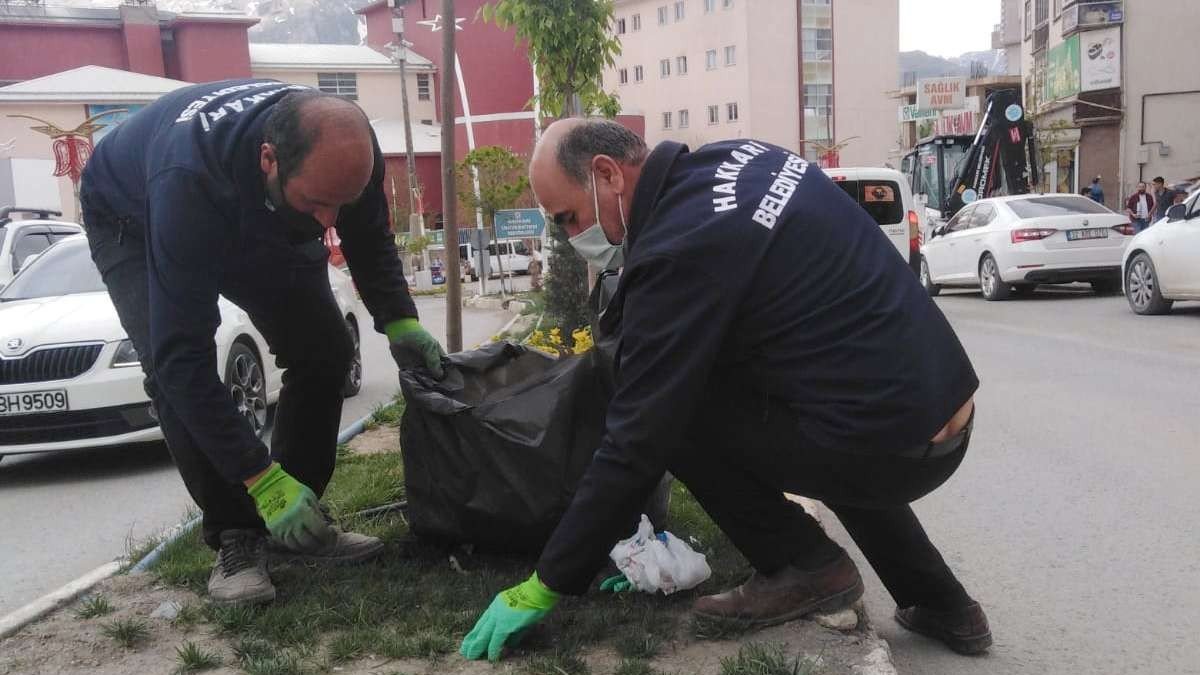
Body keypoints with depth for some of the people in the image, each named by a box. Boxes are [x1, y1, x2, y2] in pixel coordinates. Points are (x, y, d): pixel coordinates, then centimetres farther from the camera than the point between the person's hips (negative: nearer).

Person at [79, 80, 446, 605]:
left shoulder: (343, 148, -32)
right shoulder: (188, 181, -47)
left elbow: (370, 241, -8)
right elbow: (182, 356, -44)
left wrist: (399, 321, -24)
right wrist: (262, 479, -44)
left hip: (261, 221, 5)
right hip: (135, 219, -4)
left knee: (326, 351, -8)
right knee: (172, 372, -26)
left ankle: (291, 528, 4)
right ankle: (235, 538, -10)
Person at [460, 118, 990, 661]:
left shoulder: (679, 250, -19)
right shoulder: (737, 158, 7)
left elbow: (634, 443, -17)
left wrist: (547, 585, -7)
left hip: (890, 442, -9)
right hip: (942, 404, 9)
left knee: (675, 412, -4)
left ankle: (805, 567, 8)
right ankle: (939, 601, 30)